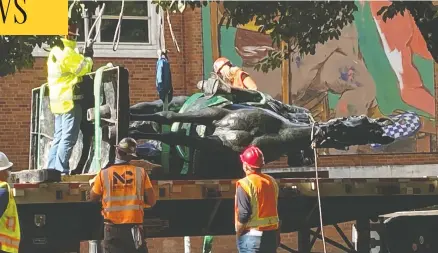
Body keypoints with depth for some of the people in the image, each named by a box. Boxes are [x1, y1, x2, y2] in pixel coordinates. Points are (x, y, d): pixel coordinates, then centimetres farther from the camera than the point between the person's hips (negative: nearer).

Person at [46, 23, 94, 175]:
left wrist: (83, 57, 11)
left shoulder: (54, 52, 16)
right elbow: (83, 68, -15)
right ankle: (61, 170, -13)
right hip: (70, 99, -10)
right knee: (68, 138, -9)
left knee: (59, 137, 13)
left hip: (58, 100, 10)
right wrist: (89, 57, 1)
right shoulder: (67, 53, -15)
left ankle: (51, 168, 11)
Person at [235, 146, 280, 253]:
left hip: (252, 235, -7)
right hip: (271, 234, 7)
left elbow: (243, 215, -17)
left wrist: (238, 234, -4)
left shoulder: (245, 184, -14)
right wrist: (277, 235, 18)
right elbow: (275, 210, 12)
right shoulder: (272, 181, 7)